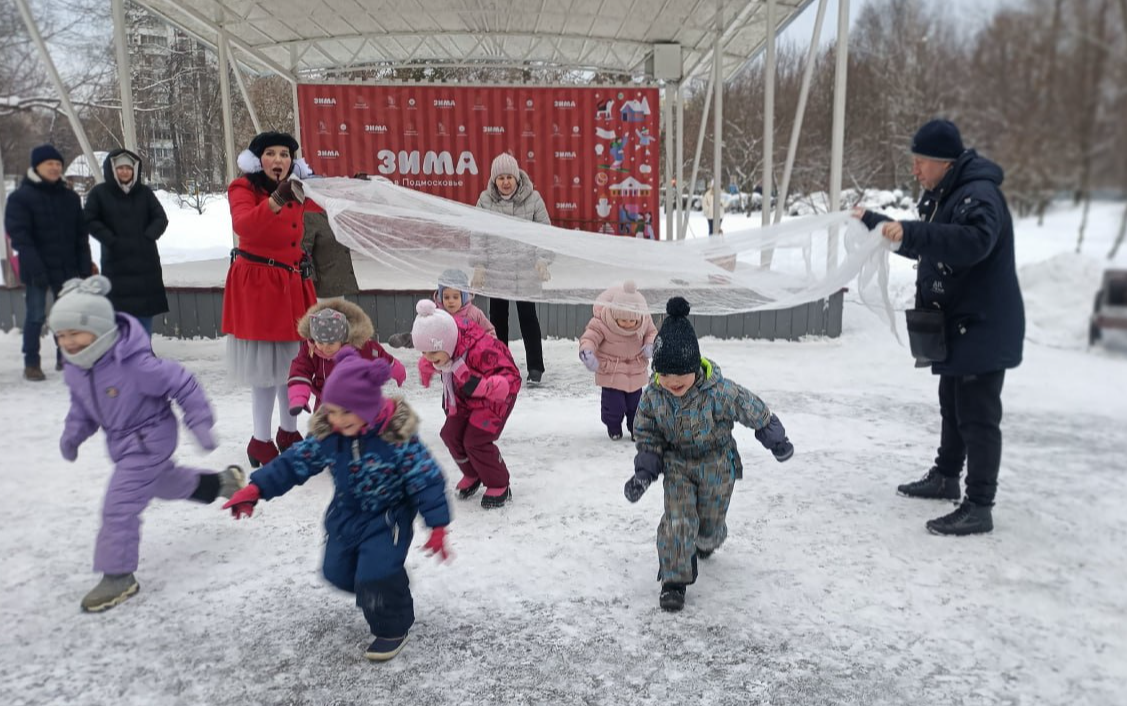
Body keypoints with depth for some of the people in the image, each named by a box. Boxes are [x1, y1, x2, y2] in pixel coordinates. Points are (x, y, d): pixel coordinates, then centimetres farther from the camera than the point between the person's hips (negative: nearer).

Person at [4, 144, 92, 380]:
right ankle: (31, 364, 9)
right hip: (37, 270, -4)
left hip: (67, 268, 4)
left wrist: (85, 266, 3)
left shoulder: (70, 197, 10)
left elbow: (81, 236, 10)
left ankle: (66, 358, 22)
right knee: (36, 316, 0)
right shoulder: (20, 197, -3)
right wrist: (35, 267, -19)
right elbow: (18, 234, -10)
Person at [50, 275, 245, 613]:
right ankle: (223, 482, 51)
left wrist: (200, 425, -23)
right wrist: (72, 434, -1)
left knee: (119, 506, -9)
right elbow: (82, 406, 12)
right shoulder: (75, 369, -6)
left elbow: (184, 385, -25)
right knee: (166, 482, 28)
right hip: (122, 443, 9)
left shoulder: (135, 364, -32)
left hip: (149, 441, -9)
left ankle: (118, 576, 6)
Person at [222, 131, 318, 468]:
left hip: (292, 284, 7)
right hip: (256, 285, -6)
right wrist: (277, 199, -43)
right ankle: (261, 442, 6)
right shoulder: (243, 188, -8)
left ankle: (288, 432, 27)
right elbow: (244, 225, -29)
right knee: (268, 367, -7)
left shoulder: (295, 193, 11)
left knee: (293, 362, 11)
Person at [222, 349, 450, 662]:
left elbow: (427, 480, -25)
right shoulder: (327, 435, -13)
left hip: (388, 519, -6)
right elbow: (294, 462, -4)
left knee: (376, 576, -17)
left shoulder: (397, 437, -28)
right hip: (346, 516, 7)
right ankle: (382, 596, 46)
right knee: (338, 572, 18)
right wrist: (256, 488, -13)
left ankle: (392, 627, 12)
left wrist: (437, 526, -28)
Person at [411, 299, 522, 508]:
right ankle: (472, 475, 28)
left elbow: (512, 380, -43)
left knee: (476, 441, -14)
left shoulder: (480, 350, -42)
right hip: (464, 398, 7)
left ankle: (499, 486, 8)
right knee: (451, 435, 1)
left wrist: (480, 386, -55)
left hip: (494, 398, -7)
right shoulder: (442, 348, -19)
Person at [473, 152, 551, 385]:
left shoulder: (532, 198, -3)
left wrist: (542, 260, -6)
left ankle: (535, 367, 10)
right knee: (498, 317, 10)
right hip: (496, 271, 2)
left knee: (528, 316, 0)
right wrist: (479, 265, 1)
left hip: (526, 270, -2)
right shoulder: (485, 200, 1)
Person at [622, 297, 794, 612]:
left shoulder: (720, 392, -29)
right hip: (677, 466, 1)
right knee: (677, 521, -12)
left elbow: (756, 412, -13)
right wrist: (643, 474, -15)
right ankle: (673, 580, 1)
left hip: (717, 466, -1)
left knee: (710, 521, 15)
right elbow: (648, 438, -4)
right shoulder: (653, 397, -18)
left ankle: (706, 542, 53)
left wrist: (778, 442, 2)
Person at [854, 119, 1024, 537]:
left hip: (983, 329, -11)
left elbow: (974, 241, -40)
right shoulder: (944, 194, 13)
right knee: (952, 406, 21)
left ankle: (979, 507, 0)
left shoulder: (979, 194, -20)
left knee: (978, 416, -7)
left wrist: (910, 232, -47)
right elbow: (925, 245, 25)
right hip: (958, 325, 11)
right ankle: (945, 477, 37)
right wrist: (873, 222, 21)